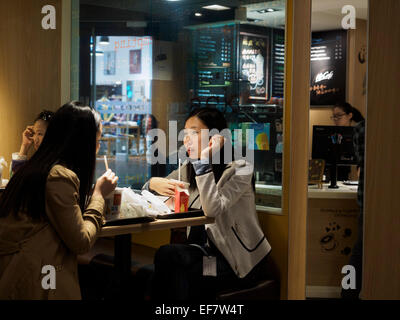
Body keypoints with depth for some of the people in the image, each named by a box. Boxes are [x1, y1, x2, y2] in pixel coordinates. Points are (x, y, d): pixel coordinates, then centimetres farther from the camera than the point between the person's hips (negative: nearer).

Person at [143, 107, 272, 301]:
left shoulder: (239, 169, -13)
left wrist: (204, 162, -26)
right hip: (205, 251, 6)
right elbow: (148, 188, 14)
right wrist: (154, 183, -10)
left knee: (167, 255, -24)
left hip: (240, 262, -6)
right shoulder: (189, 169, 8)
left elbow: (212, 209, -27)